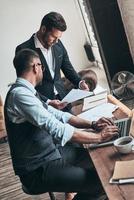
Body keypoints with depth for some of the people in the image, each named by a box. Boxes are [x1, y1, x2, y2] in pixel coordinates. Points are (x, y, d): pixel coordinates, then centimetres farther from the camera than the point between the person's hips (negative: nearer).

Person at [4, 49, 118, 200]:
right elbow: (57, 130, -30)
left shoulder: (27, 91, 7)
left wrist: (92, 124, -1)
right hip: (38, 170, -9)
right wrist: (99, 137, -21)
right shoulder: (20, 94, -24)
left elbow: (57, 115, 10)